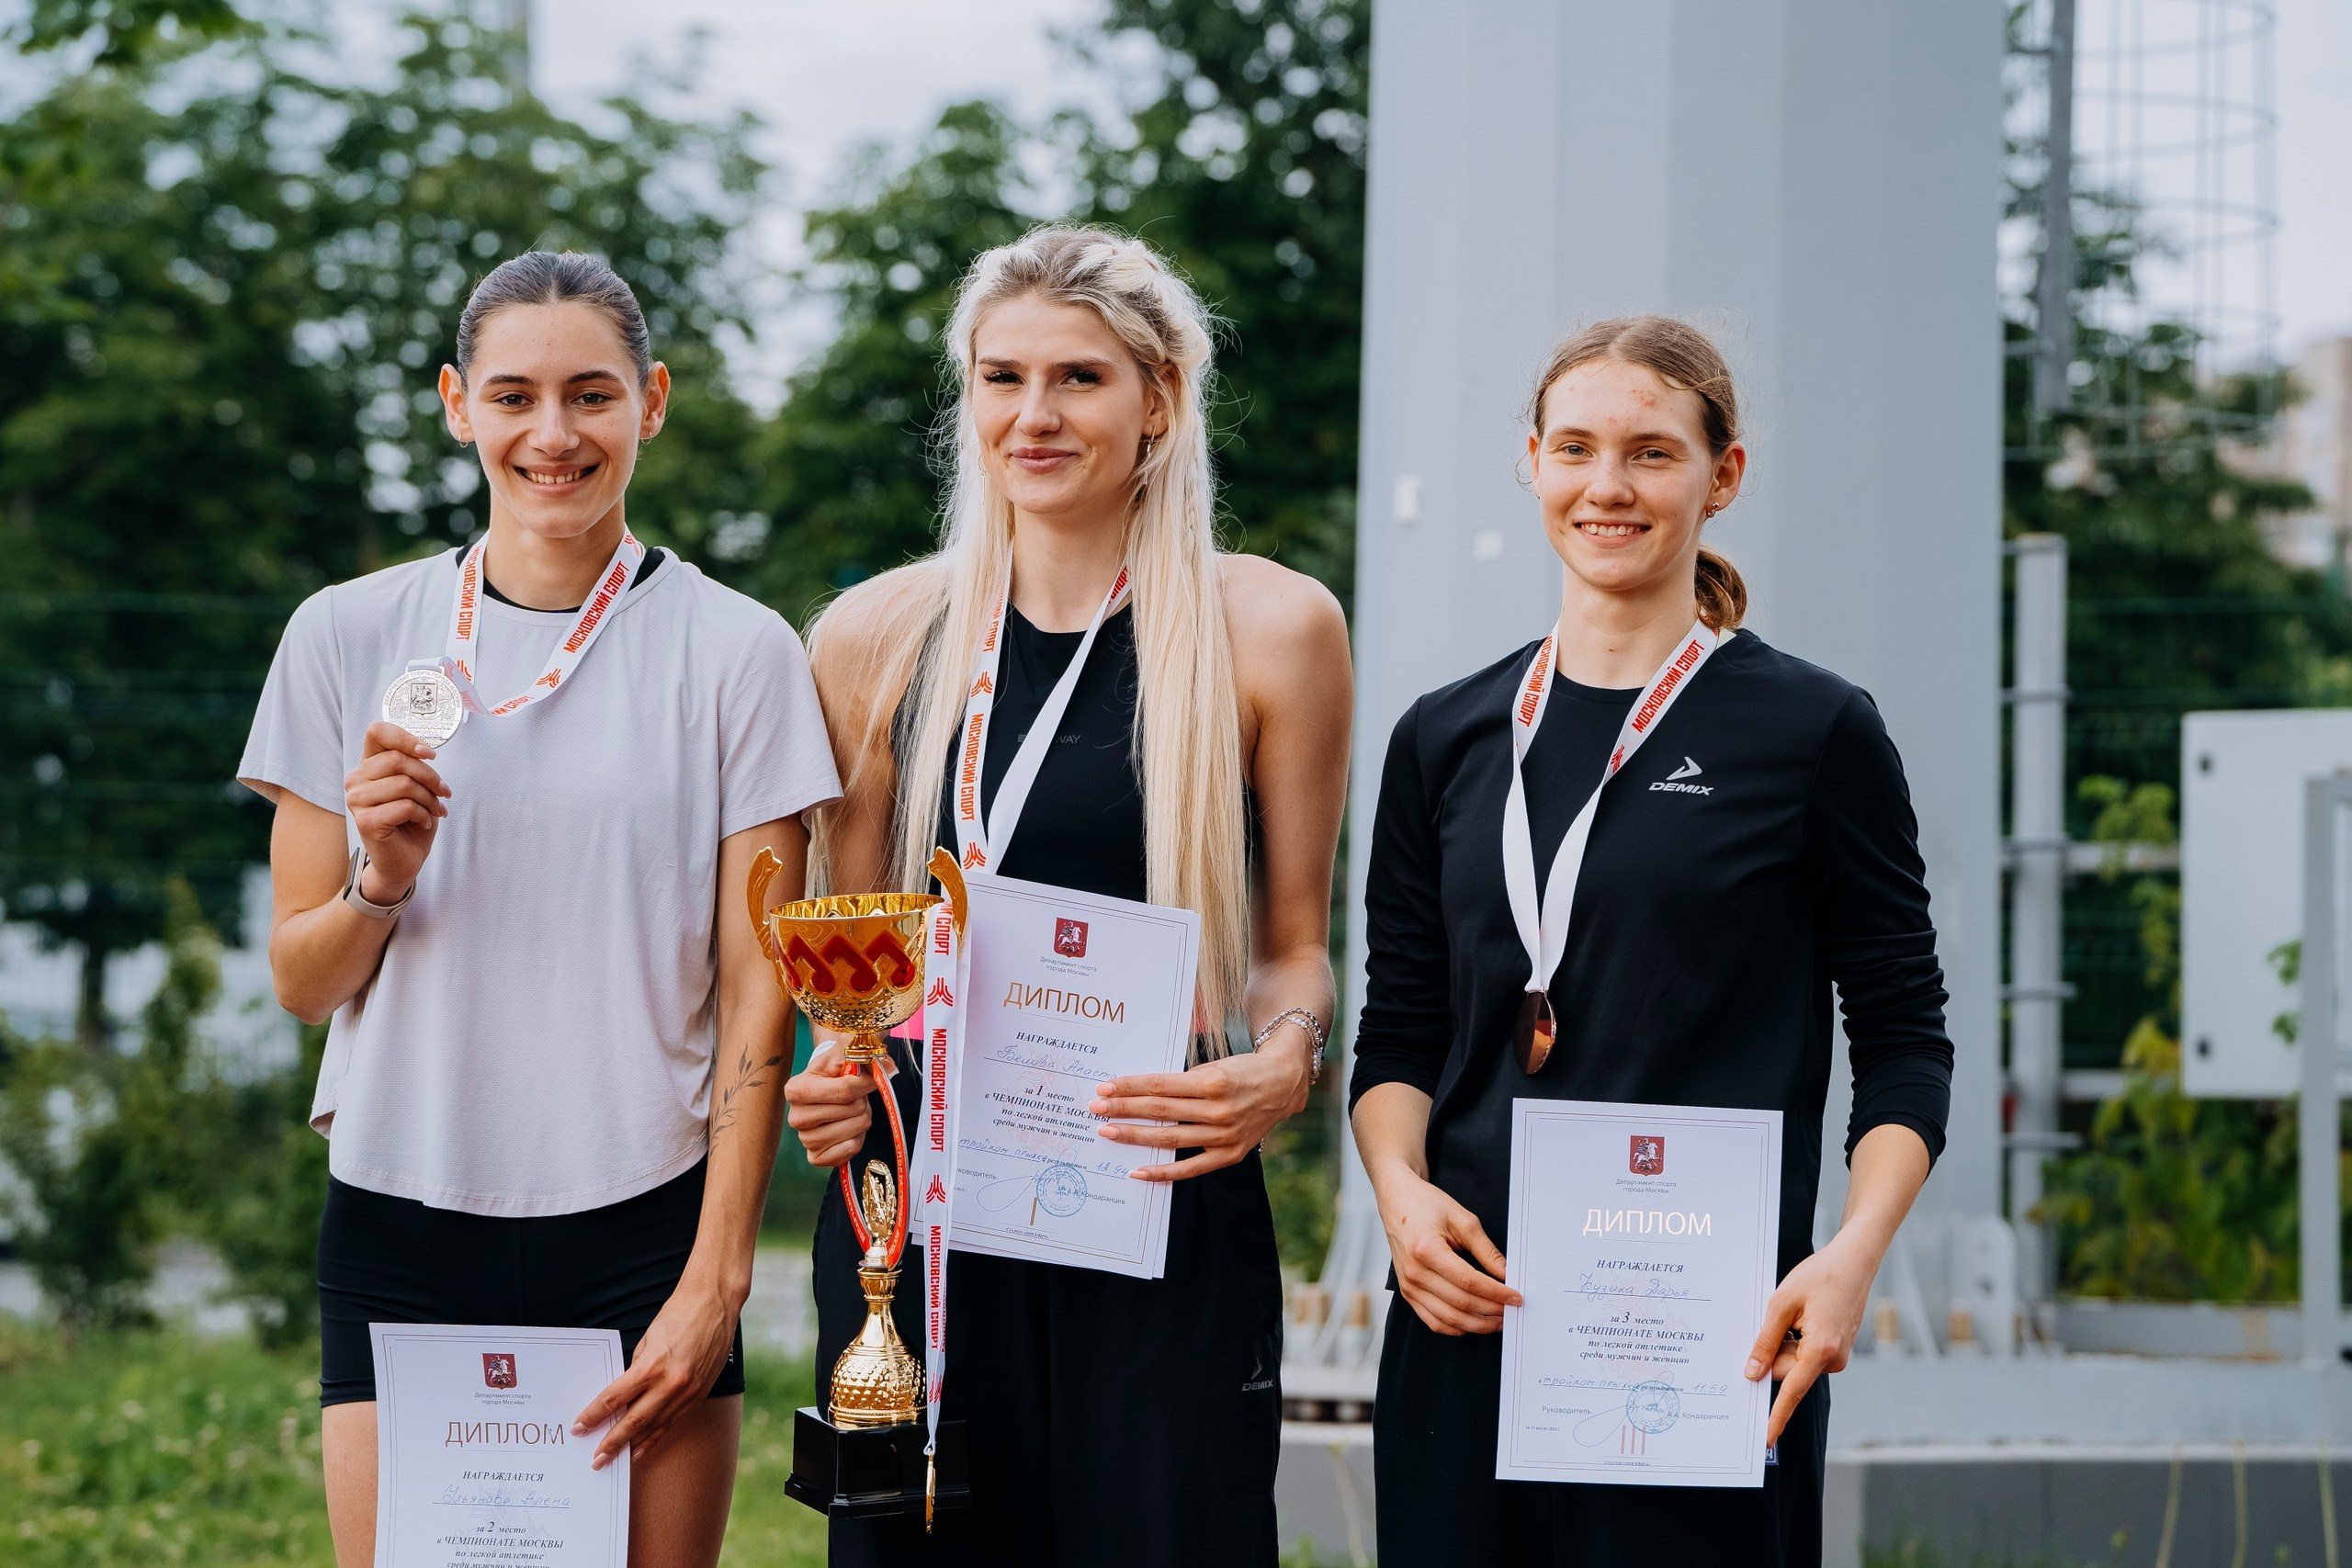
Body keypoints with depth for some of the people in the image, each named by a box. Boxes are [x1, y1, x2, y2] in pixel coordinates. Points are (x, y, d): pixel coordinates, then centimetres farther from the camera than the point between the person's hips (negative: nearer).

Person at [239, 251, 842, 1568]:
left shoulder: (739, 655, 1)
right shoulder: (350, 636, 6)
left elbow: (756, 1002, 1)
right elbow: (301, 981, 10)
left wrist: (716, 1283, -6)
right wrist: (382, 880, -11)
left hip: (640, 1237, -1)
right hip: (400, 1244, 1)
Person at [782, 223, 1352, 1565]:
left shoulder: (1271, 628, 2)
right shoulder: (877, 637, 7)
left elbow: (1293, 947, 7)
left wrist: (1287, 1064, -13)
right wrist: (825, 1076, -5)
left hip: (1169, 1211, -2)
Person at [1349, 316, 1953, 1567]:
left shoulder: (1816, 734, 0)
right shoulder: (1447, 740, 11)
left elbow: (1905, 1041, 1)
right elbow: (1399, 1033, 14)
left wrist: (1854, 1253, -14)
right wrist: (1400, 1186, -6)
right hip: (1467, 1327, 3)